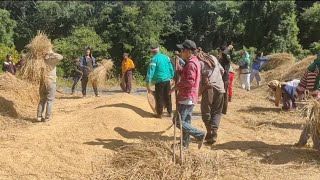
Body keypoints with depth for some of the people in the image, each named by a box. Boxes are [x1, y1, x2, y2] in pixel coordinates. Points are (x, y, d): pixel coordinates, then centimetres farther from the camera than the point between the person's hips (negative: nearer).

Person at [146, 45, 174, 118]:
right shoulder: (166, 57, 8)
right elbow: (171, 69, 11)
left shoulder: (154, 59, -10)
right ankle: (170, 113, 20)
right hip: (167, 80, 6)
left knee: (159, 98, 4)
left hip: (159, 81, -6)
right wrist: (171, 78, 21)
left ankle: (159, 114, 9)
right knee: (168, 97, 14)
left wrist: (148, 83, -14)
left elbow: (151, 71, -15)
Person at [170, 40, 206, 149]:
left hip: (187, 98, -11)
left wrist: (177, 86, -15)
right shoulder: (194, 62, 15)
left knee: (179, 122, -9)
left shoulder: (191, 64, -17)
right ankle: (185, 143, 22)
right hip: (188, 97, 11)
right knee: (185, 121, 15)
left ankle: (199, 135, -3)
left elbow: (189, 81, -25)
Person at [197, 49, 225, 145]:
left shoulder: (199, 63, -2)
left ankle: (210, 133, 12)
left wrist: (198, 92, 2)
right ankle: (214, 133, -3)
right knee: (217, 112, 9)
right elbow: (222, 70, 18)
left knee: (206, 113, 10)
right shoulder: (213, 58, 12)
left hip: (209, 89, -4)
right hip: (220, 88, 4)